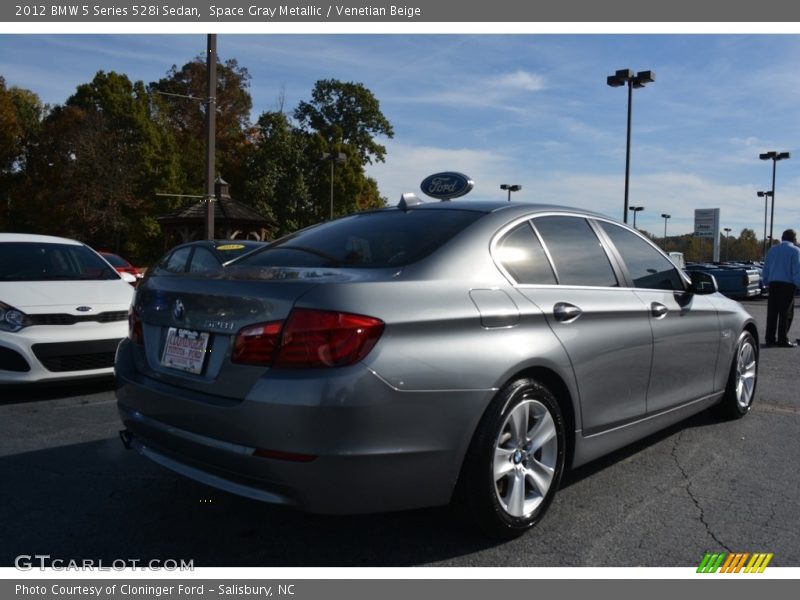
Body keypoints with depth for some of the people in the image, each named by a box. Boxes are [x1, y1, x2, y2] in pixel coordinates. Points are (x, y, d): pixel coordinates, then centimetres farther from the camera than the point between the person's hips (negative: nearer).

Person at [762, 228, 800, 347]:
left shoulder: (772, 250, 13)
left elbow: (766, 269, 14)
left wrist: (766, 282, 19)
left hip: (773, 284, 5)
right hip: (787, 284, -5)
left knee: (772, 312, 6)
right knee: (786, 313, -2)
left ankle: (770, 338, 7)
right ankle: (783, 340, -3)